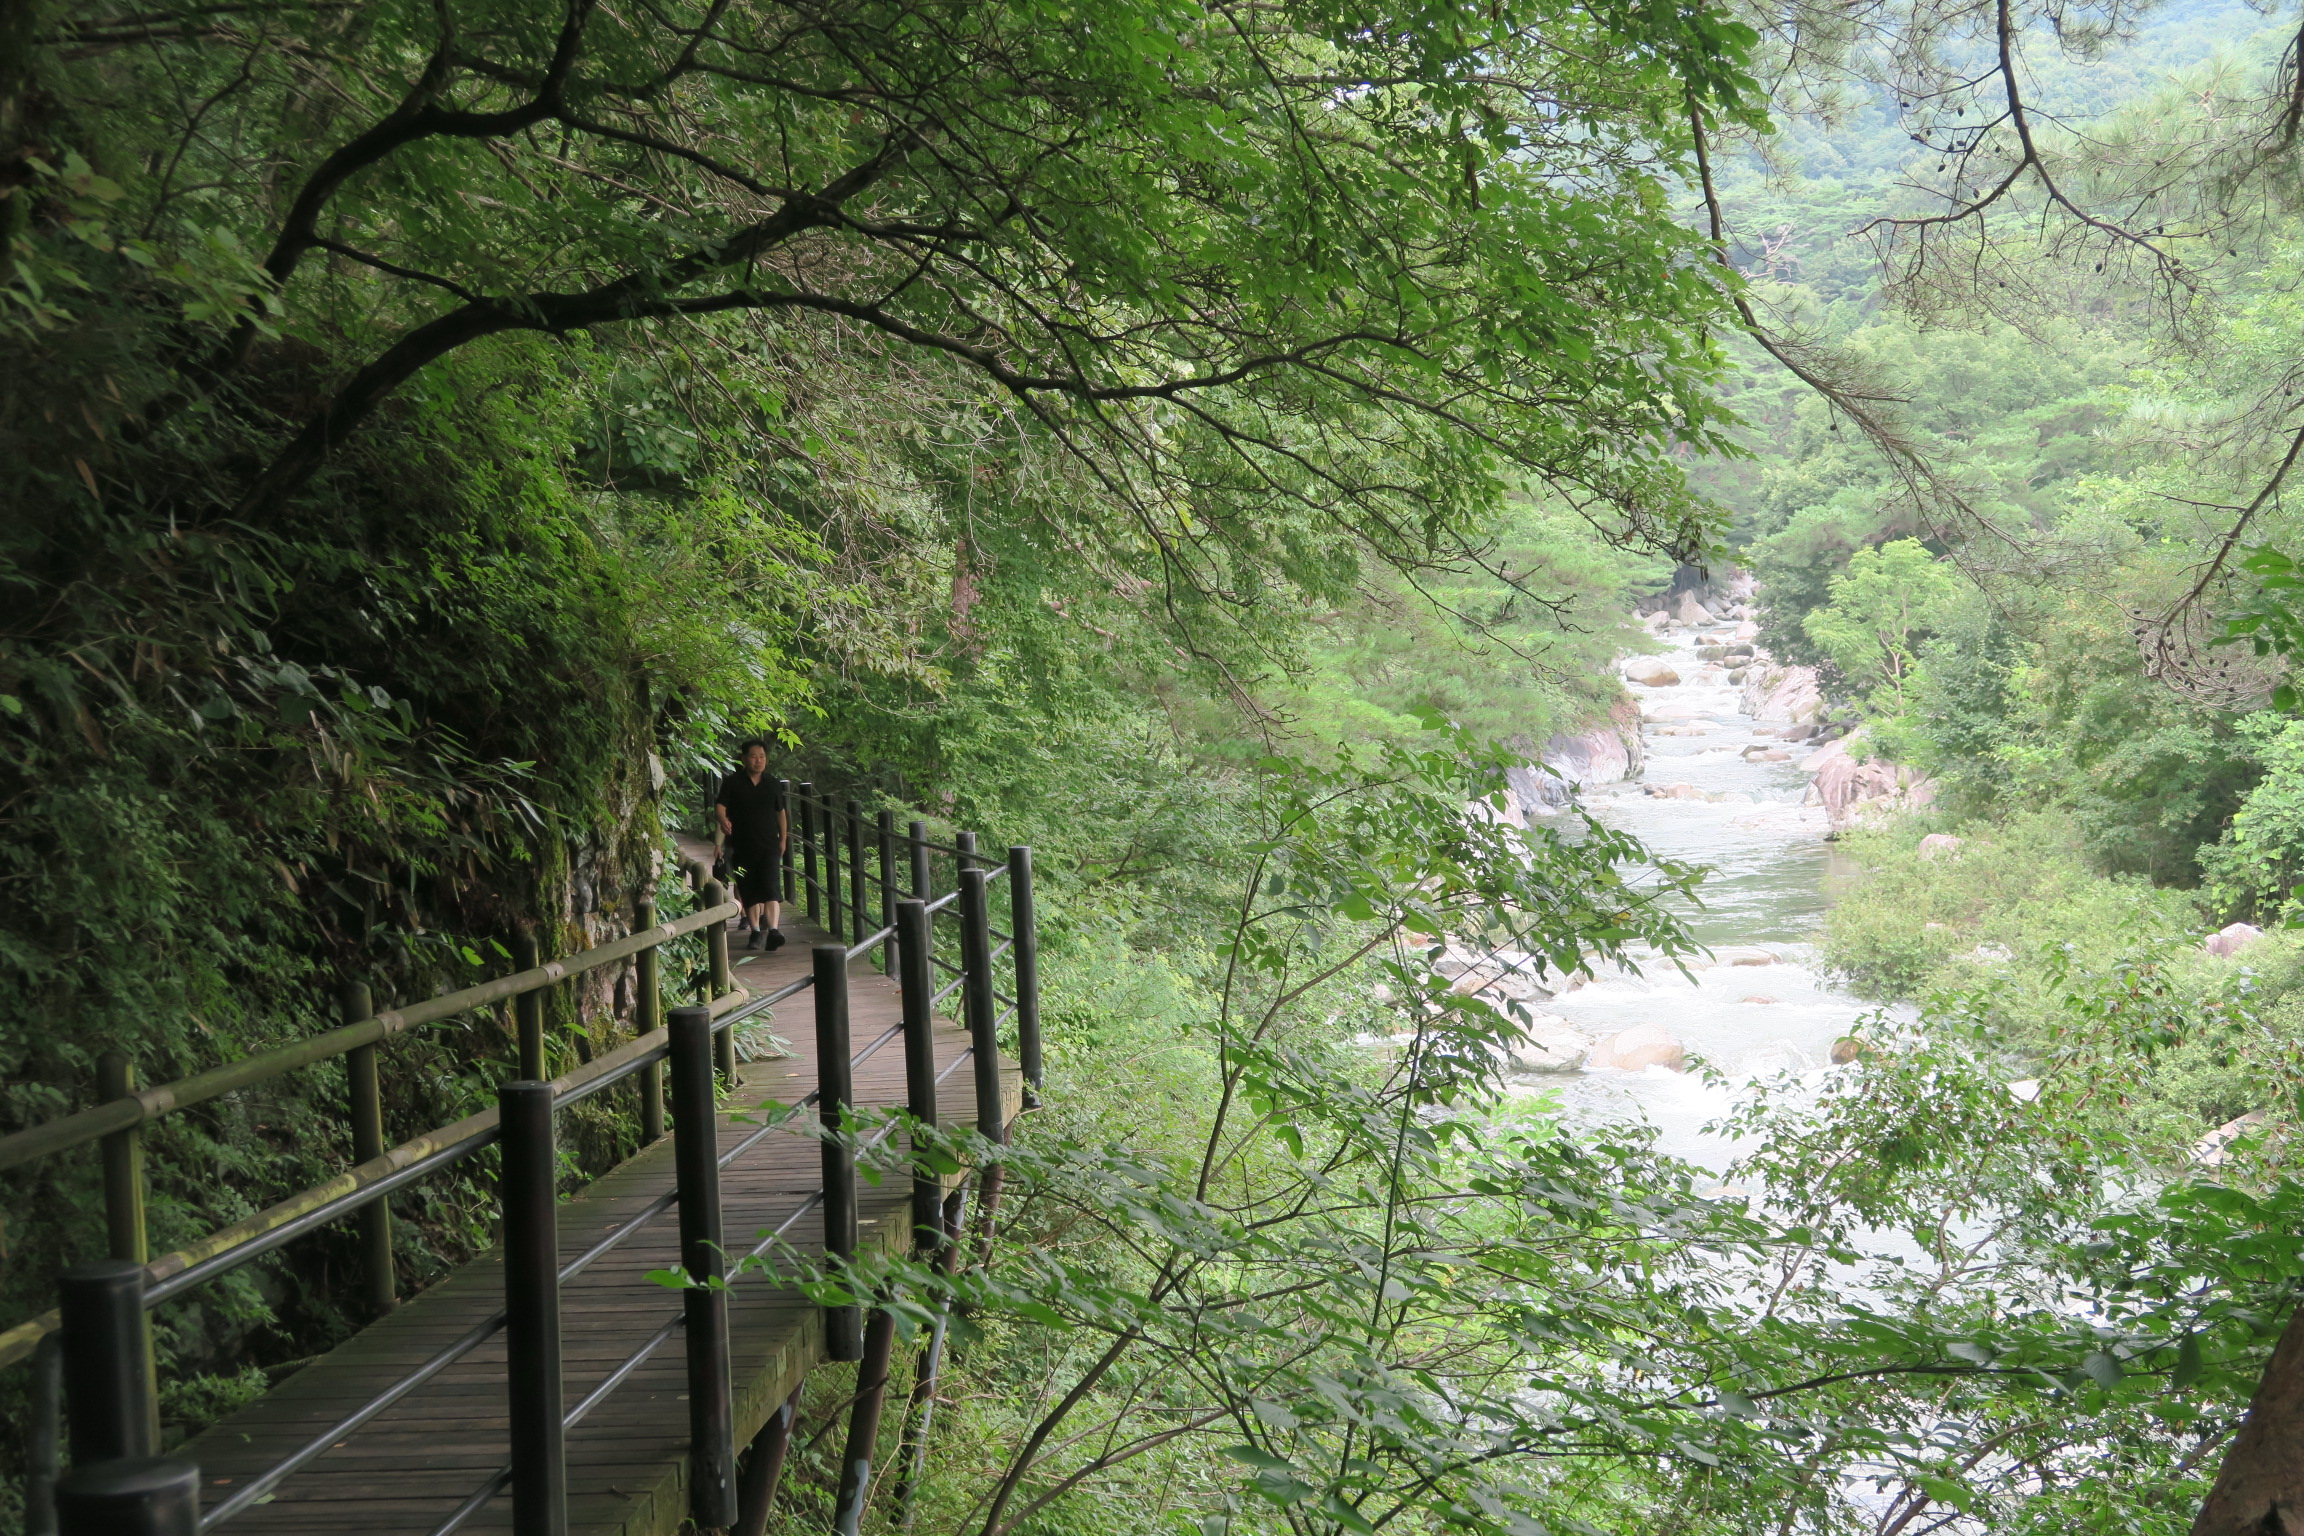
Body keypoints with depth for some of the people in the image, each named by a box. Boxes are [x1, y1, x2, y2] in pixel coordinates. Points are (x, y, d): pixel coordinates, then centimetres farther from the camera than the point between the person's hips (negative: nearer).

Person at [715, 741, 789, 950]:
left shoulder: (773, 784, 9)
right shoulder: (732, 783, 1)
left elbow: (780, 812, 19)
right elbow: (720, 805, -9)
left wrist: (783, 839, 20)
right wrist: (723, 820, -31)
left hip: (769, 846, 0)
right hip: (742, 846, 0)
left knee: (771, 887, -15)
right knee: (749, 892, 6)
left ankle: (773, 930, -25)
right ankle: (755, 931, 17)